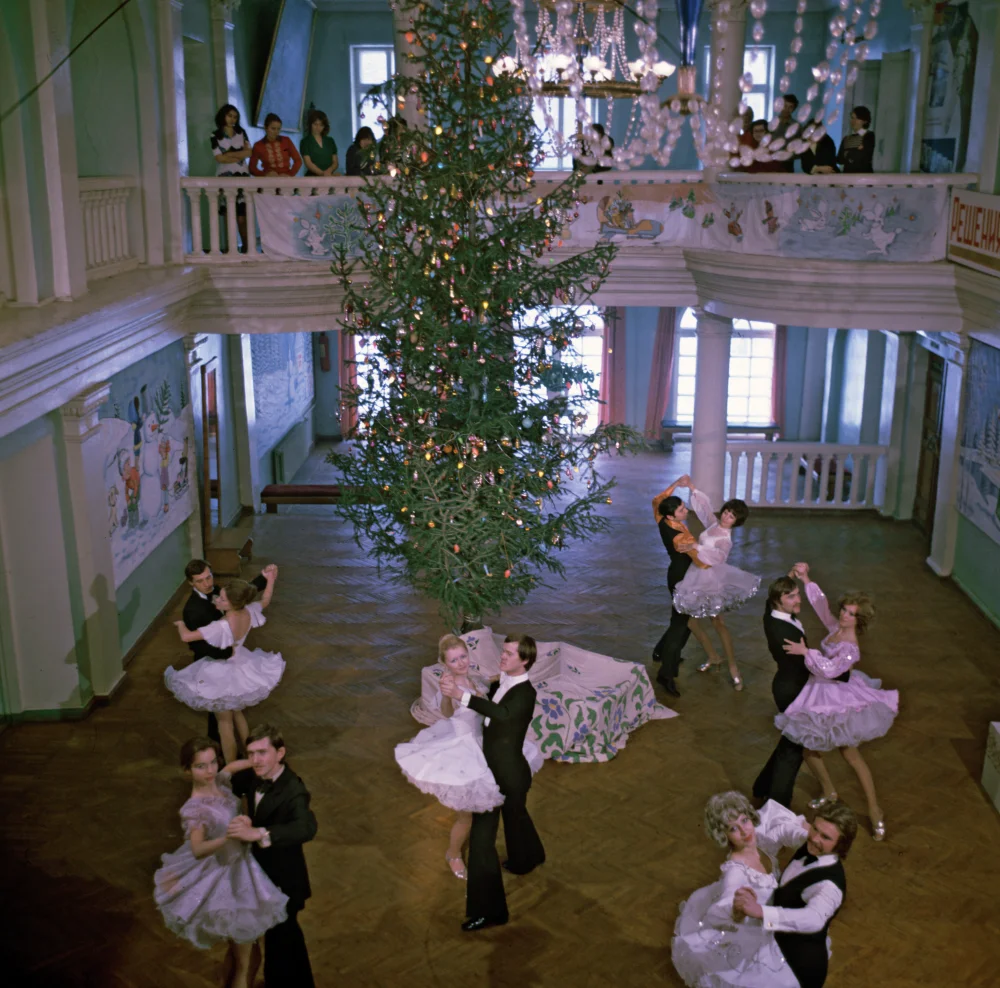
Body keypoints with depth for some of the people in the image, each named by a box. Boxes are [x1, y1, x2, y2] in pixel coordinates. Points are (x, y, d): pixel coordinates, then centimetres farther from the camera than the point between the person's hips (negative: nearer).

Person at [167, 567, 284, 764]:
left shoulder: (222, 626, -37)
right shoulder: (249, 613, -18)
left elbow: (186, 637, -35)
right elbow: (265, 601, 5)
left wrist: (180, 624, -14)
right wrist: (271, 579, 10)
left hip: (222, 675, -7)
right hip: (241, 668, 7)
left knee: (225, 722, 13)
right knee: (238, 713, 28)